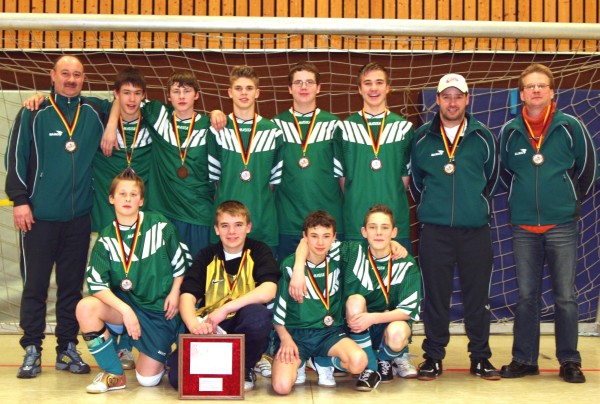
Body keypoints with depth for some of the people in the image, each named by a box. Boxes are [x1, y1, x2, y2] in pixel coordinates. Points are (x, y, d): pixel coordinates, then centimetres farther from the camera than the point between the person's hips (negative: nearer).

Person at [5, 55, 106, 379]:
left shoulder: (94, 113, 7)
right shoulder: (33, 113, -1)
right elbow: (16, 157, -2)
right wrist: (20, 200, -8)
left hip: (79, 218, 3)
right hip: (39, 217, -3)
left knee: (72, 285, 8)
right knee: (35, 285, 2)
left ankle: (67, 349, 18)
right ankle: (32, 350, 12)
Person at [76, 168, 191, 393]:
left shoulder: (159, 225, -7)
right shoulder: (106, 238, -5)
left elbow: (181, 262, 5)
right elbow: (97, 285, -15)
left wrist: (175, 292, -5)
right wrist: (125, 310, -27)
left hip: (162, 310, -2)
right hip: (127, 304, 2)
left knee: (148, 379, -7)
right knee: (86, 308, -29)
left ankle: (164, 351, 31)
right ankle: (114, 375, -10)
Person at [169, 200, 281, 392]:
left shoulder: (258, 251, -1)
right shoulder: (206, 256, 5)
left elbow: (268, 291, -19)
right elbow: (187, 295, -9)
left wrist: (225, 308, -28)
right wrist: (194, 324, -31)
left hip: (245, 326, 0)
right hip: (210, 328, 1)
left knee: (258, 314, -36)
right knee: (177, 375, -25)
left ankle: (245, 369, -6)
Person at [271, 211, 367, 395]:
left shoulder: (337, 262, 2)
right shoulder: (290, 266, -6)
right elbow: (276, 306, -1)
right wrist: (285, 338, -9)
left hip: (330, 332, 2)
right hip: (294, 333, -2)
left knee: (358, 361, -30)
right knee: (282, 386, -27)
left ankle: (326, 362, 5)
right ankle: (299, 363, 9)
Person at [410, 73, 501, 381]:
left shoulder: (483, 137, 3)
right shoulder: (422, 138, 3)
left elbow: (492, 177, 15)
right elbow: (414, 180, 14)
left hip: (476, 230, 1)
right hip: (434, 231, 0)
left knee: (478, 296, 6)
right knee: (435, 296, 5)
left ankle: (480, 357, 18)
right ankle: (433, 357, 16)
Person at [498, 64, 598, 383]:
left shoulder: (571, 127, -3)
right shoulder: (509, 131, 2)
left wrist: (570, 199, 13)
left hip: (562, 225, -2)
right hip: (523, 226, 2)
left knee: (565, 297, 3)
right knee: (526, 296, 8)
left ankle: (570, 361, 13)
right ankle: (524, 359, 17)